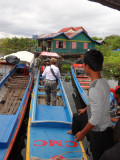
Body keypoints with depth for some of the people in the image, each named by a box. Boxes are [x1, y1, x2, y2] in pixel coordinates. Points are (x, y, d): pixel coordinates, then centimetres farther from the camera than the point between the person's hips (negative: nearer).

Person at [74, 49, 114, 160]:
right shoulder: (104, 82, 0)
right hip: (107, 127, 9)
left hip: (99, 132, -9)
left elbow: (96, 118, -26)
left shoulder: (95, 89, -29)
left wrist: (82, 133, -14)